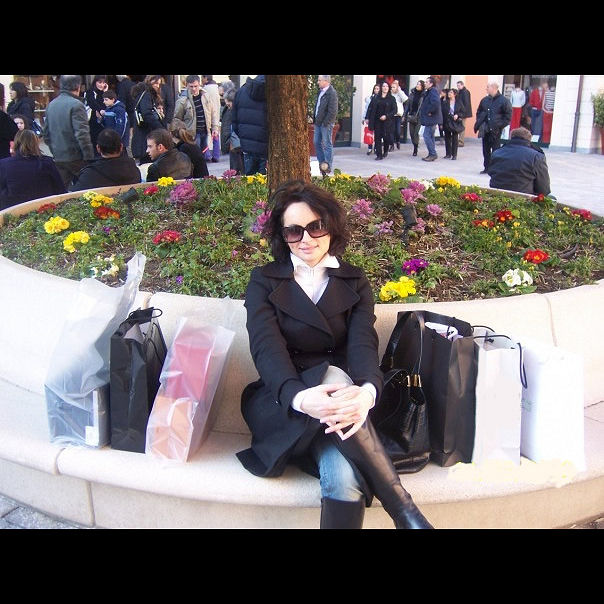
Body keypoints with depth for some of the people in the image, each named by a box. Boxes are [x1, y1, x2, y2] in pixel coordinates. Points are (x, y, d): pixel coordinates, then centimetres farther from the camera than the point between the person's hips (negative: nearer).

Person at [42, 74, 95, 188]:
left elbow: (45, 133, 16)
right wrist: (89, 157, -16)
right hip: (76, 157, -6)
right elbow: (82, 134, -20)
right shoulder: (76, 105, -13)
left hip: (58, 158, 7)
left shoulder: (51, 105, 10)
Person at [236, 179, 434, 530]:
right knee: (333, 375, -37)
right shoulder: (264, 281, 6)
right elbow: (267, 347, -13)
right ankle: (403, 510, -29)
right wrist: (300, 397, -36)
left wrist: (368, 391, -35)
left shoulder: (354, 283, 11)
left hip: (339, 399, 1)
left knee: (345, 478, -35)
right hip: (281, 406, -1)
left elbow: (363, 343, -8)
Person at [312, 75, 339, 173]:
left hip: (326, 124, -9)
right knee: (316, 142, 11)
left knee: (327, 144, -3)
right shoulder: (321, 91, 13)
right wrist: (315, 118, 15)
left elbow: (333, 111, -19)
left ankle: (328, 167, 2)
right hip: (318, 122, 9)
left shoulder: (332, 93, -15)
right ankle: (321, 163, 22)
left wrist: (326, 122, -18)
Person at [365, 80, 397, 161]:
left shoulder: (391, 98, 2)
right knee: (377, 137, -3)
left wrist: (386, 116, -15)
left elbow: (394, 110, -3)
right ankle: (379, 155, 2)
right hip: (377, 121, 2)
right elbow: (370, 108, 8)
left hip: (387, 121, -2)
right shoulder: (376, 98, 8)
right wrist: (367, 118, -2)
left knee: (386, 137, -2)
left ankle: (385, 151, 26)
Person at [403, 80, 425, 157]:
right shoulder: (412, 93, 7)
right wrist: (404, 115, 8)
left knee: (416, 133, -7)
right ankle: (415, 146, 22)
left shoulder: (424, 95, -6)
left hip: (419, 117, -4)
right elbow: (408, 105, 11)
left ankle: (415, 149, 2)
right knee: (411, 133, 6)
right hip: (411, 116, 4)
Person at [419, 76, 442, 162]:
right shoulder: (429, 92, 16)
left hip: (431, 119, -11)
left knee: (427, 136, -10)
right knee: (430, 136, 14)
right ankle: (431, 154, 20)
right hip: (430, 119, 11)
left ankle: (433, 154, -6)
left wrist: (430, 112, -23)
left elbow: (435, 102, -31)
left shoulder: (433, 91, -16)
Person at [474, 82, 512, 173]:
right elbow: (479, 112, 22)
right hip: (485, 129, 6)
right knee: (485, 149, 9)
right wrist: (478, 123, 10)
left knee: (495, 149, -3)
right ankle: (487, 168, 19)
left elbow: (508, 117, -6)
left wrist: (500, 126, -12)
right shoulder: (485, 100, 10)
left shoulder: (504, 101, -6)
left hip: (496, 130, -6)